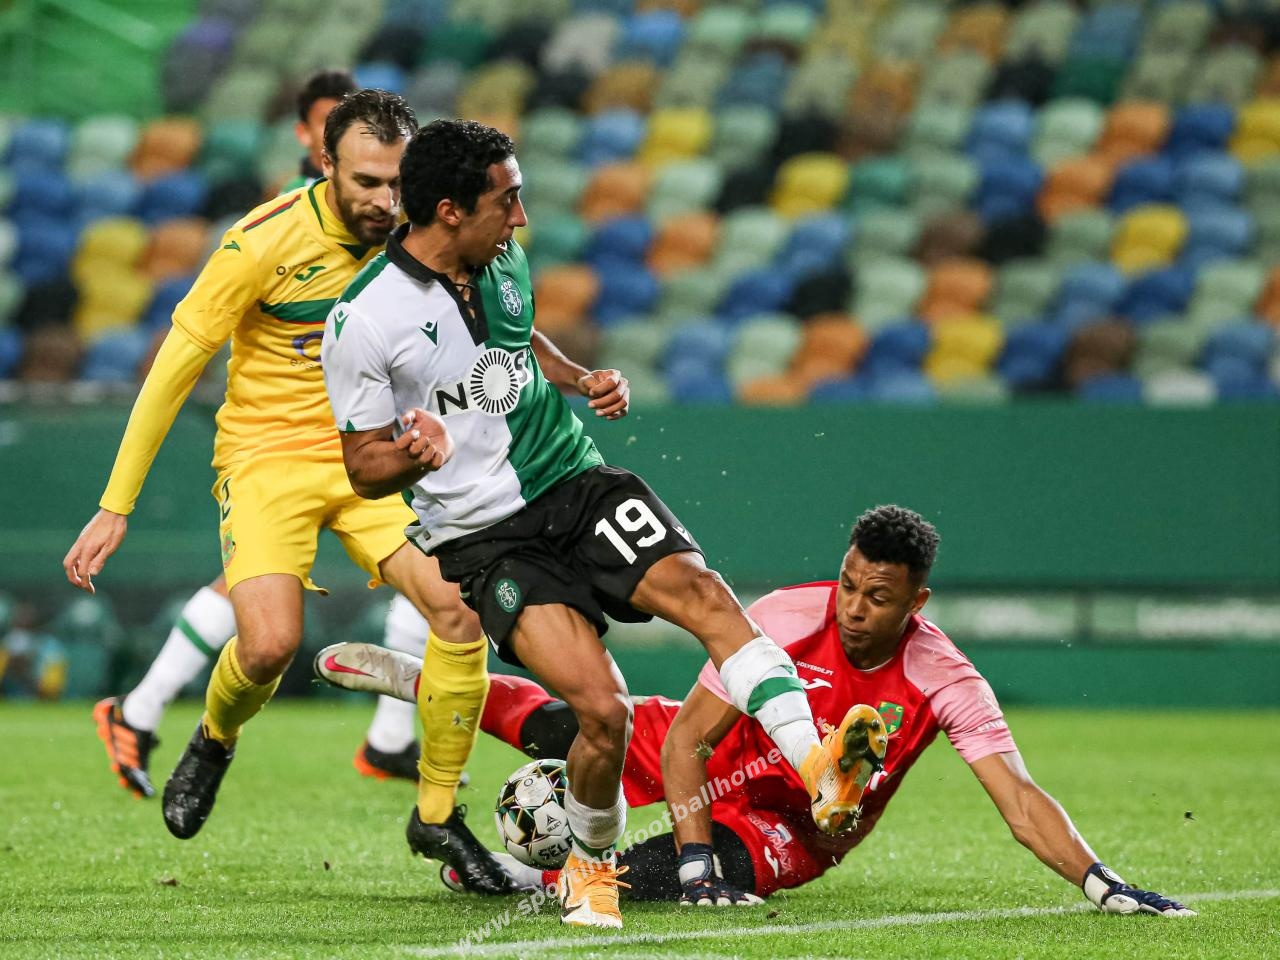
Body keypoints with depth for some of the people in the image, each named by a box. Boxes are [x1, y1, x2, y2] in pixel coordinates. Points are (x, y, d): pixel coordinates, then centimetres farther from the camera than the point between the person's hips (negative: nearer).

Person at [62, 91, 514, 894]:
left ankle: (438, 815, 3)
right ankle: (215, 739, 13)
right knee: (270, 644, -24)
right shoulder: (265, 242, -18)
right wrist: (116, 506, -11)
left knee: (460, 609, -15)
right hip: (267, 457, -4)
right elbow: (176, 366, -12)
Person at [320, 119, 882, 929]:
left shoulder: (504, 260, 5)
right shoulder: (366, 321, -13)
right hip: (483, 537, -5)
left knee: (699, 589, -24)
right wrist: (413, 458, -28)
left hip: (575, 482, 5)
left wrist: (584, 382, 9)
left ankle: (822, 770, -36)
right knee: (603, 710, -20)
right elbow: (363, 467, -5)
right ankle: (590, 864, 8)